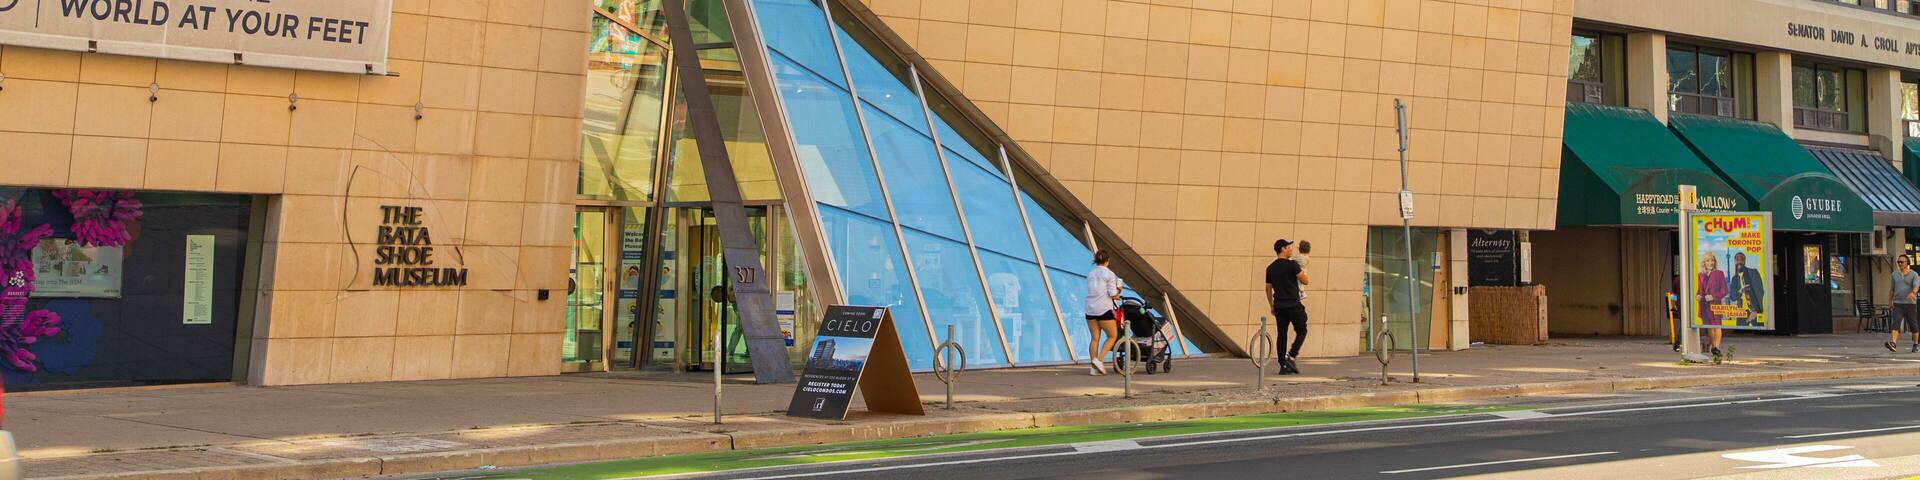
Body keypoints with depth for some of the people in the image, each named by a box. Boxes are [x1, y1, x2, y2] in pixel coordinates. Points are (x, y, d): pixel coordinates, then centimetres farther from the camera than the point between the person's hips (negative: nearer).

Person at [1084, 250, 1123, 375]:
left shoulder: (1090, 274, 12)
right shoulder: (1109, 274, -5)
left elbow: (1091, 291, 9)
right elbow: (1113, 294, -12)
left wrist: (1114, 295, 10)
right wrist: (1117, 295, 11)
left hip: (1090, 309, 6)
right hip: (1104, 309, -6)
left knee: (1094, 338, 8)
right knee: (1113, 336, 6)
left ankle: (1094, 367, 5)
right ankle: (1099, 360, -8)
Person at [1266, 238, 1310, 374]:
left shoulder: (1270, 268, 10)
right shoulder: (1292, 265, -10)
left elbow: (1268, 289, 14)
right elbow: (1305, 281, -7)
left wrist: (1271, 306, 23)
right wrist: (1303, 272, 13)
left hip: (1279, 306, 6)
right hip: (1293, 305, -6)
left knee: (1281, 335, 7)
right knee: (1301, 332, 8)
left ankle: (1283, 365, 6)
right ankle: (1291, 356, -9)